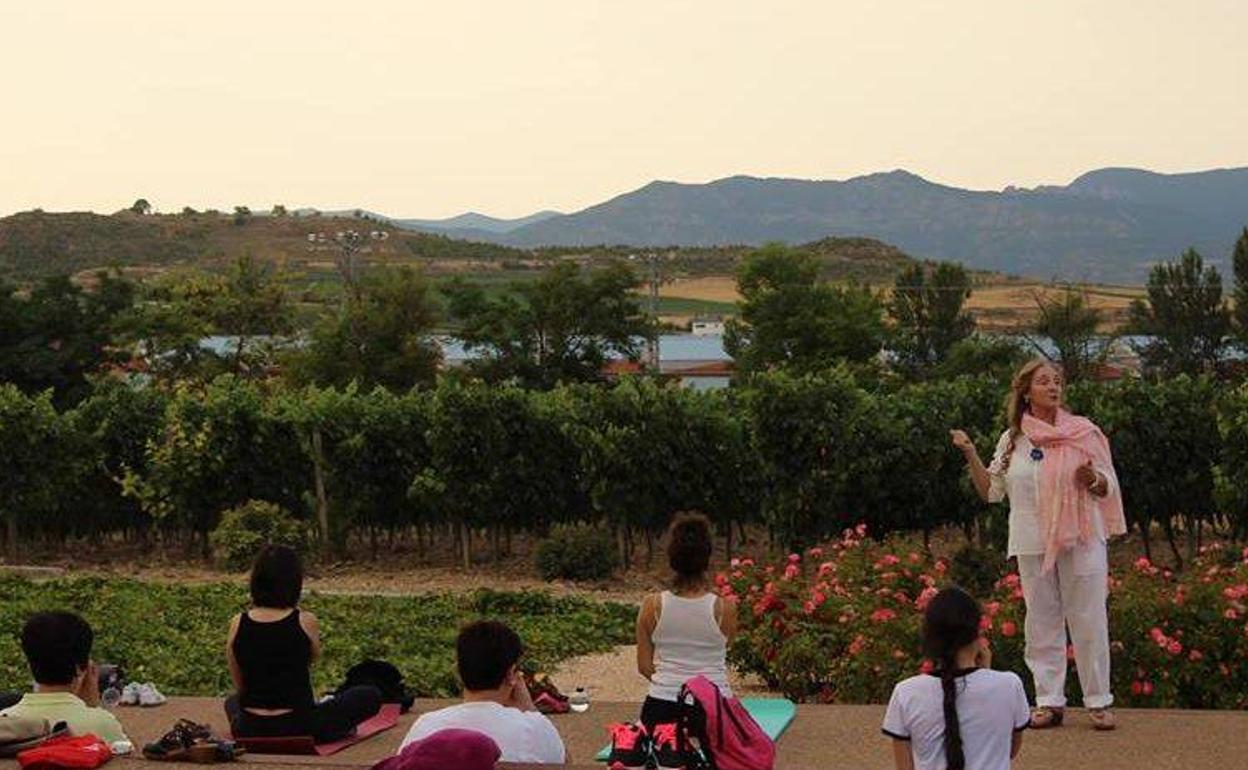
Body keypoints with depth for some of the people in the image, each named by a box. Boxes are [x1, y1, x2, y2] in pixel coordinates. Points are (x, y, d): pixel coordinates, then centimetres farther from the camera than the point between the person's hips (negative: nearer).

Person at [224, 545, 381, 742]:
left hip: (248, 732, 4)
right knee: (371, 696, 15)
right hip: (297, 728, -4)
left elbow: (239, 685, 5)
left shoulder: (237, 624, -4)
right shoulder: (306, 622, -12)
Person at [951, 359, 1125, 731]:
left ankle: (1098, 701, 9)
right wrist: (970, 454, -1)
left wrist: (1091, 478, -18)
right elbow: (991, 491, 10)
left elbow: (1108, 487, 4)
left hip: (1081, 539, -2)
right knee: (1042, 622, 7)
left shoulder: (1084, 432, 2)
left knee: (1088, 620, 0)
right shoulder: (1012, 440, 7)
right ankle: (1050, 701, 15)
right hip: (1033, 543, 2)